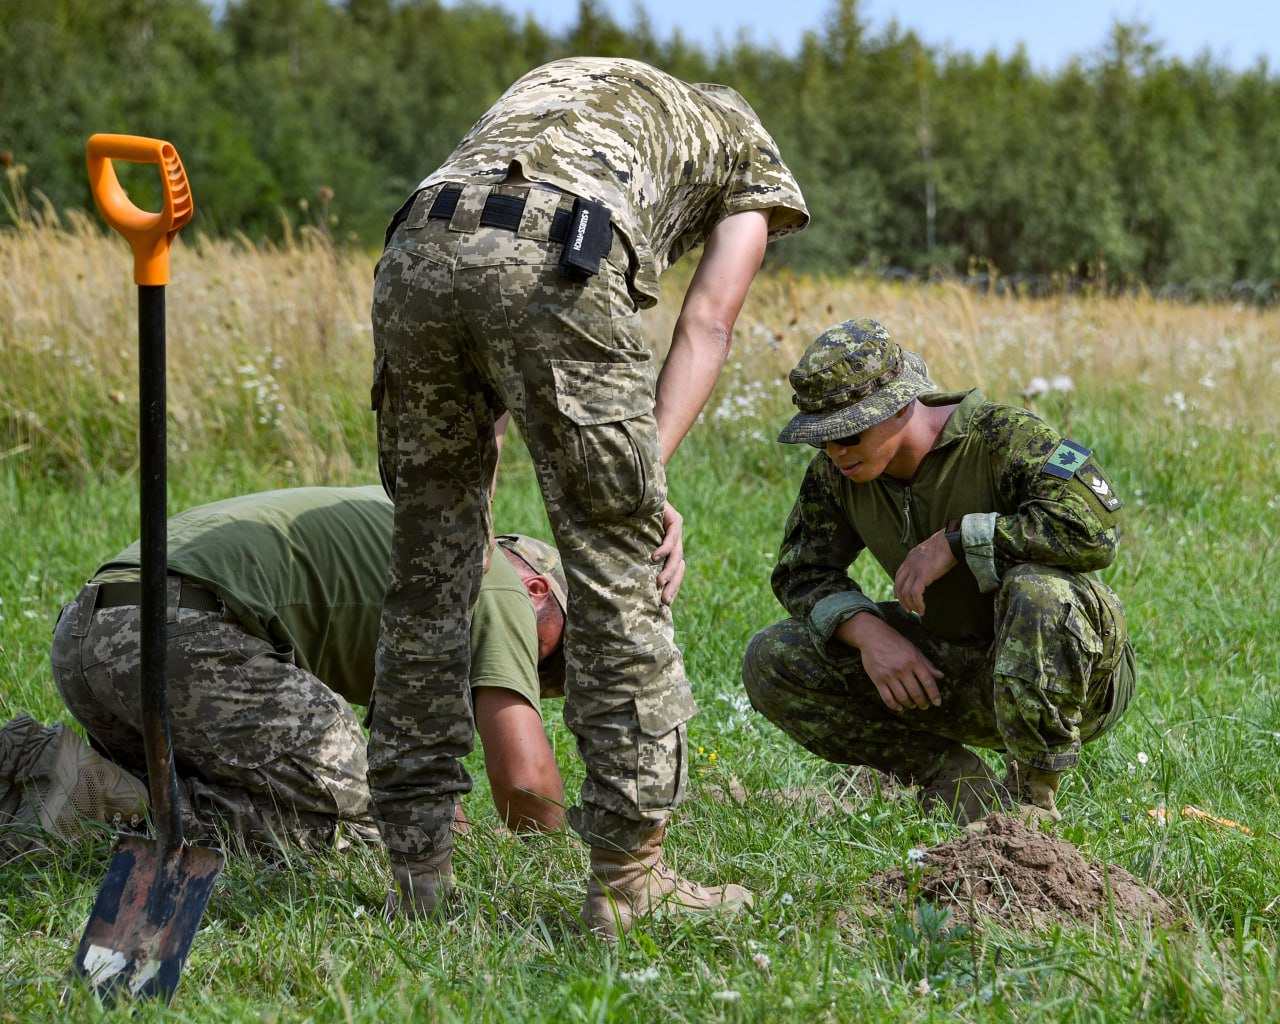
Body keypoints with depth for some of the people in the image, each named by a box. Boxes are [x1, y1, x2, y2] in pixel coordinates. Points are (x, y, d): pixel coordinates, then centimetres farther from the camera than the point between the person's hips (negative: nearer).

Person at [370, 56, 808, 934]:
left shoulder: (555, 80, 44)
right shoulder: (751, 149, 31)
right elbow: (705, 325, 13)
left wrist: (480, 493, 32)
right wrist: (651, 477, 3)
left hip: (418, 246, 5)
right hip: (556, 268, -5)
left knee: (428, 574, 16)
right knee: (621, 575, 6)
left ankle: (419, 867, 21)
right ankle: (629, 878, 9)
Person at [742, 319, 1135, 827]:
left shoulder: (1004, 438, -23)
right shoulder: (836, 472, -4)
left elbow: (1094, 526, -37)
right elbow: (803, 571, 4)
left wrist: (955, 540, -30)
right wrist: (866, 631, -17)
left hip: (1078, 678, -6)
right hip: (954, 672, 6)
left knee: (1038, 590, -41)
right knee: (773, 661, -6)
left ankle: (1032, 797, -19)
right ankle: (954, 783, -3)